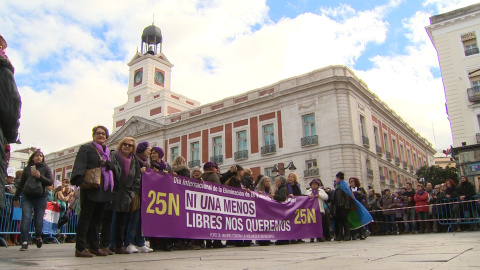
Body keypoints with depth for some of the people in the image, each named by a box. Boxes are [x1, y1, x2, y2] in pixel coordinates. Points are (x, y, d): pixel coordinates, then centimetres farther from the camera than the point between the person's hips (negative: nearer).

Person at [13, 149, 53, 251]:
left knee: (39, 220, 0)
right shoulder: (27, 168, 14)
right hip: (27, 197, 1)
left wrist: (40, 176, -14)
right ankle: (24, 242, -8)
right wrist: (16, 198, 20)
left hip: (40, 197, -1)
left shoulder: (46, 168, 9)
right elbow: (21, 184, 19)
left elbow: (50, 182, 0)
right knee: (26, 218, -12)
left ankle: (38, 237, 27)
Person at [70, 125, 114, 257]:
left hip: (103, 190, 6)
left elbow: (113, 167, 16)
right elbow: (79, 165, -8)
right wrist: (80, 181, -23)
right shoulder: (86, 148, 5)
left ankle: (94, 246, 14)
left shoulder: (107, 151, 24)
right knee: (86, 216, -6)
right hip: (90, 188, -6)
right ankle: (80, 248, -2)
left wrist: (106, 162, -6)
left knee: (98, 218, 8)